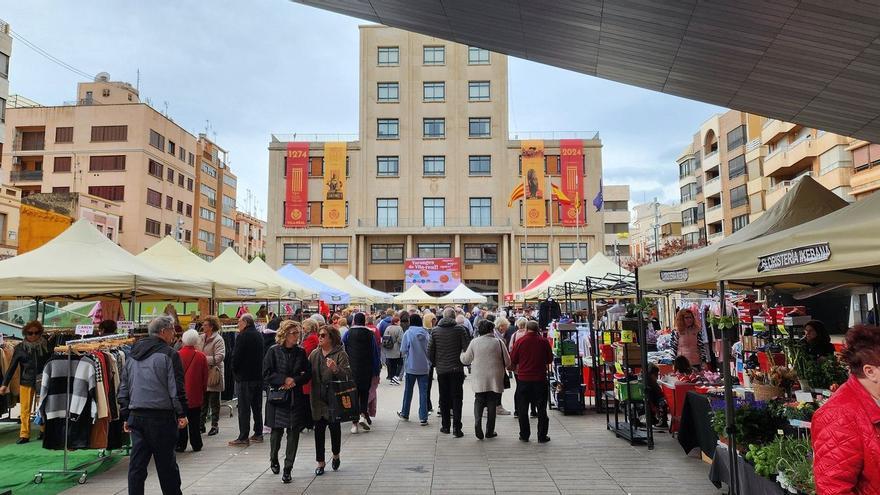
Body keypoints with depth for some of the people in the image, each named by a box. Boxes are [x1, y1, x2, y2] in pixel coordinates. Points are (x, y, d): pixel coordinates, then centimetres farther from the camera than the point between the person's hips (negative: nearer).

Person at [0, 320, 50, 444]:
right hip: (25, 382, 1)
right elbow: (12, 367, 4)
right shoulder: (20, 348, 1)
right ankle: (24, 435, 11)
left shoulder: (45, 346, 0)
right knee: (25, 410, 3)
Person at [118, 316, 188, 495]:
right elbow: (176, 388, -11)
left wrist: (125, 416, 19)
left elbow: (123, 388, 16)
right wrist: (181, 414, -5)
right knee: (166, 462, 6)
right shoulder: (169, 354, -9)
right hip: (161, 416, -6)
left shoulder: (132, 355, 13)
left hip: (136, 416, 6)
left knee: (137, 463, 9)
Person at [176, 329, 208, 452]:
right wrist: (204, 389, 14)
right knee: (195, 421, 9)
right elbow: (205, 376, 1)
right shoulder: (201, 356, -6)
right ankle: (196, 444, 13)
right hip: (195, 395, 1)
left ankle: (181, 444, 12)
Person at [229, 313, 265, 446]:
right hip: (258, 376, 8)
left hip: (245, 377, -7)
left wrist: (235, 370, 1)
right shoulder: (259, 335, 10)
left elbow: (236, 355, -14)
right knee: (257, 406, 14)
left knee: (244, 408, -4)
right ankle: (258, 434, 20)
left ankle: (243, 438, -3)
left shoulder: (243, 336, -13)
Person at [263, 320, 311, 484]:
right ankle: (273, 459, 36)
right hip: (277, 397, -2)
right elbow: (266, 375, -7)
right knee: (277, 431, 7)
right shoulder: (273, 351, -4)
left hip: (296, 398, 2)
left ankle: (287, 469, 11)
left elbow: (308, 374, 5)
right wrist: (284, 380, -15)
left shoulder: (301, 352, 4)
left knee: (294, 433, 1)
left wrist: (294, 380, -12)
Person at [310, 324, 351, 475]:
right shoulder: (314, 354, 8)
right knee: (319, 429, 6)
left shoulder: (340, 354, -8)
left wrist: (335, 369, -32)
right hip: (318, 399, 4)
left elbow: (348, 375, -16)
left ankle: (336, 455, 32)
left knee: (334, 427, 7)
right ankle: (320, 462, 17)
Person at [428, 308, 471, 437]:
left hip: (441, 370, 2)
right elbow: (467, 349, -10)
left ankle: (445, 426, 19)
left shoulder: (435, 330, 1)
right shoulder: (460, 329, -7)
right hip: (457, 369, -2)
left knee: (444, 398, 13)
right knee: (457, 398, 3)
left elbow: (430, 351, 1)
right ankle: (456, 428, -1)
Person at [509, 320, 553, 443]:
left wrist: (514, 369, 20)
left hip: (523, 379, 0)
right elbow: (550, 360, 6)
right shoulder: (544, 342, -5)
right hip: (540, 379, 0)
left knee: (522, 409, 11)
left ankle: (524, 435, 15)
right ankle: (542, 436, 10)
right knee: (541, 409, 9)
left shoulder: (520, 341, -7)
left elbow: (512, 361, 0)